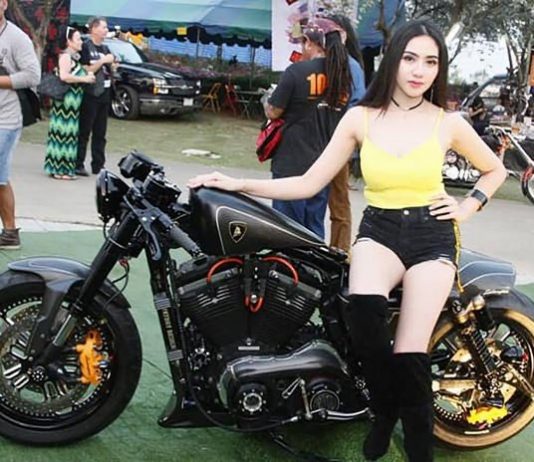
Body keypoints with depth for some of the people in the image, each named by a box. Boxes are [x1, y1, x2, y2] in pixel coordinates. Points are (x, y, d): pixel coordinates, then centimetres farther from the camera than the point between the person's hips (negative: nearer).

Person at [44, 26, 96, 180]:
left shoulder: (74, 57, 18)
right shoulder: (66, 56, -11)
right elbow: (64, 76, -24)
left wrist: (87, 75, 9)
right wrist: (84, 79, -16)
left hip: (72, 102, 10)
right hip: (66, 100, -10)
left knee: (68, 133, 10)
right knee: (63, 132, -9)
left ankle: (60, 167, 15)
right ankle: (60, 169, -7)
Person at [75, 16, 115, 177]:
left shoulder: (105, 48, 16)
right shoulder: (86, 46, -6)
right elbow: (85, 71, -13)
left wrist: (111, 65, 1)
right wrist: (102, 61, -17)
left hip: (104, 94, 7)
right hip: (90, 95, -7)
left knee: (100, 133, 9)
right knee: (84, 131, -4)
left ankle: (98, 165, 14)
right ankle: (78, 165, 0)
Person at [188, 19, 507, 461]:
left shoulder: (449, 123, 1)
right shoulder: (360, 118, 3)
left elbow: (495, 170, 20)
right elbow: (309, 184, 2)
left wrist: (467, 207, 3)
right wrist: (238, 184, -6)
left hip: (432, 236, 0)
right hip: (378, 231, 1)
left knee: (408, 352, -16)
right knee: (364, 309, -33)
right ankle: (384, 410, -7)